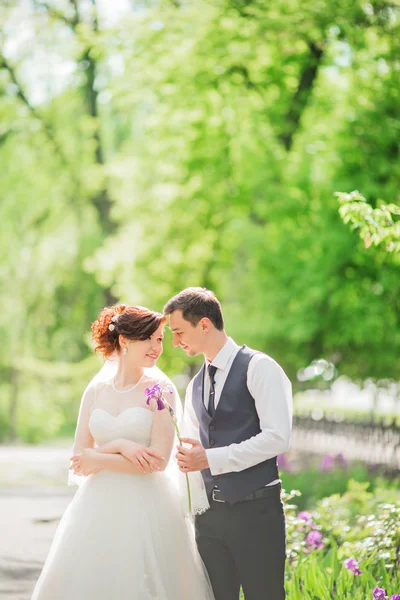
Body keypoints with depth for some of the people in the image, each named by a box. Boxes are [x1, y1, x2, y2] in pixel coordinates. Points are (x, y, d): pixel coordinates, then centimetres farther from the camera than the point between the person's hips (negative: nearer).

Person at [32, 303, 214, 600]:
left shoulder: (160, 390, -3)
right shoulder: (96, 391, 7)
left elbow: (159, 461, -10)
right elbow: (79, 459, 5)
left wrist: (99, 460, -6)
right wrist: (120, 446, -11)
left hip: (145, 509, -3)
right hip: (97, 508, 4)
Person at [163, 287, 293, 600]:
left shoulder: (259, 368, -7)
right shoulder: (197, 384, 16)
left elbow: (277, 438, -17)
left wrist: (210, 458, -16)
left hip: (255, 511, -7)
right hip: (210, 512, 7)